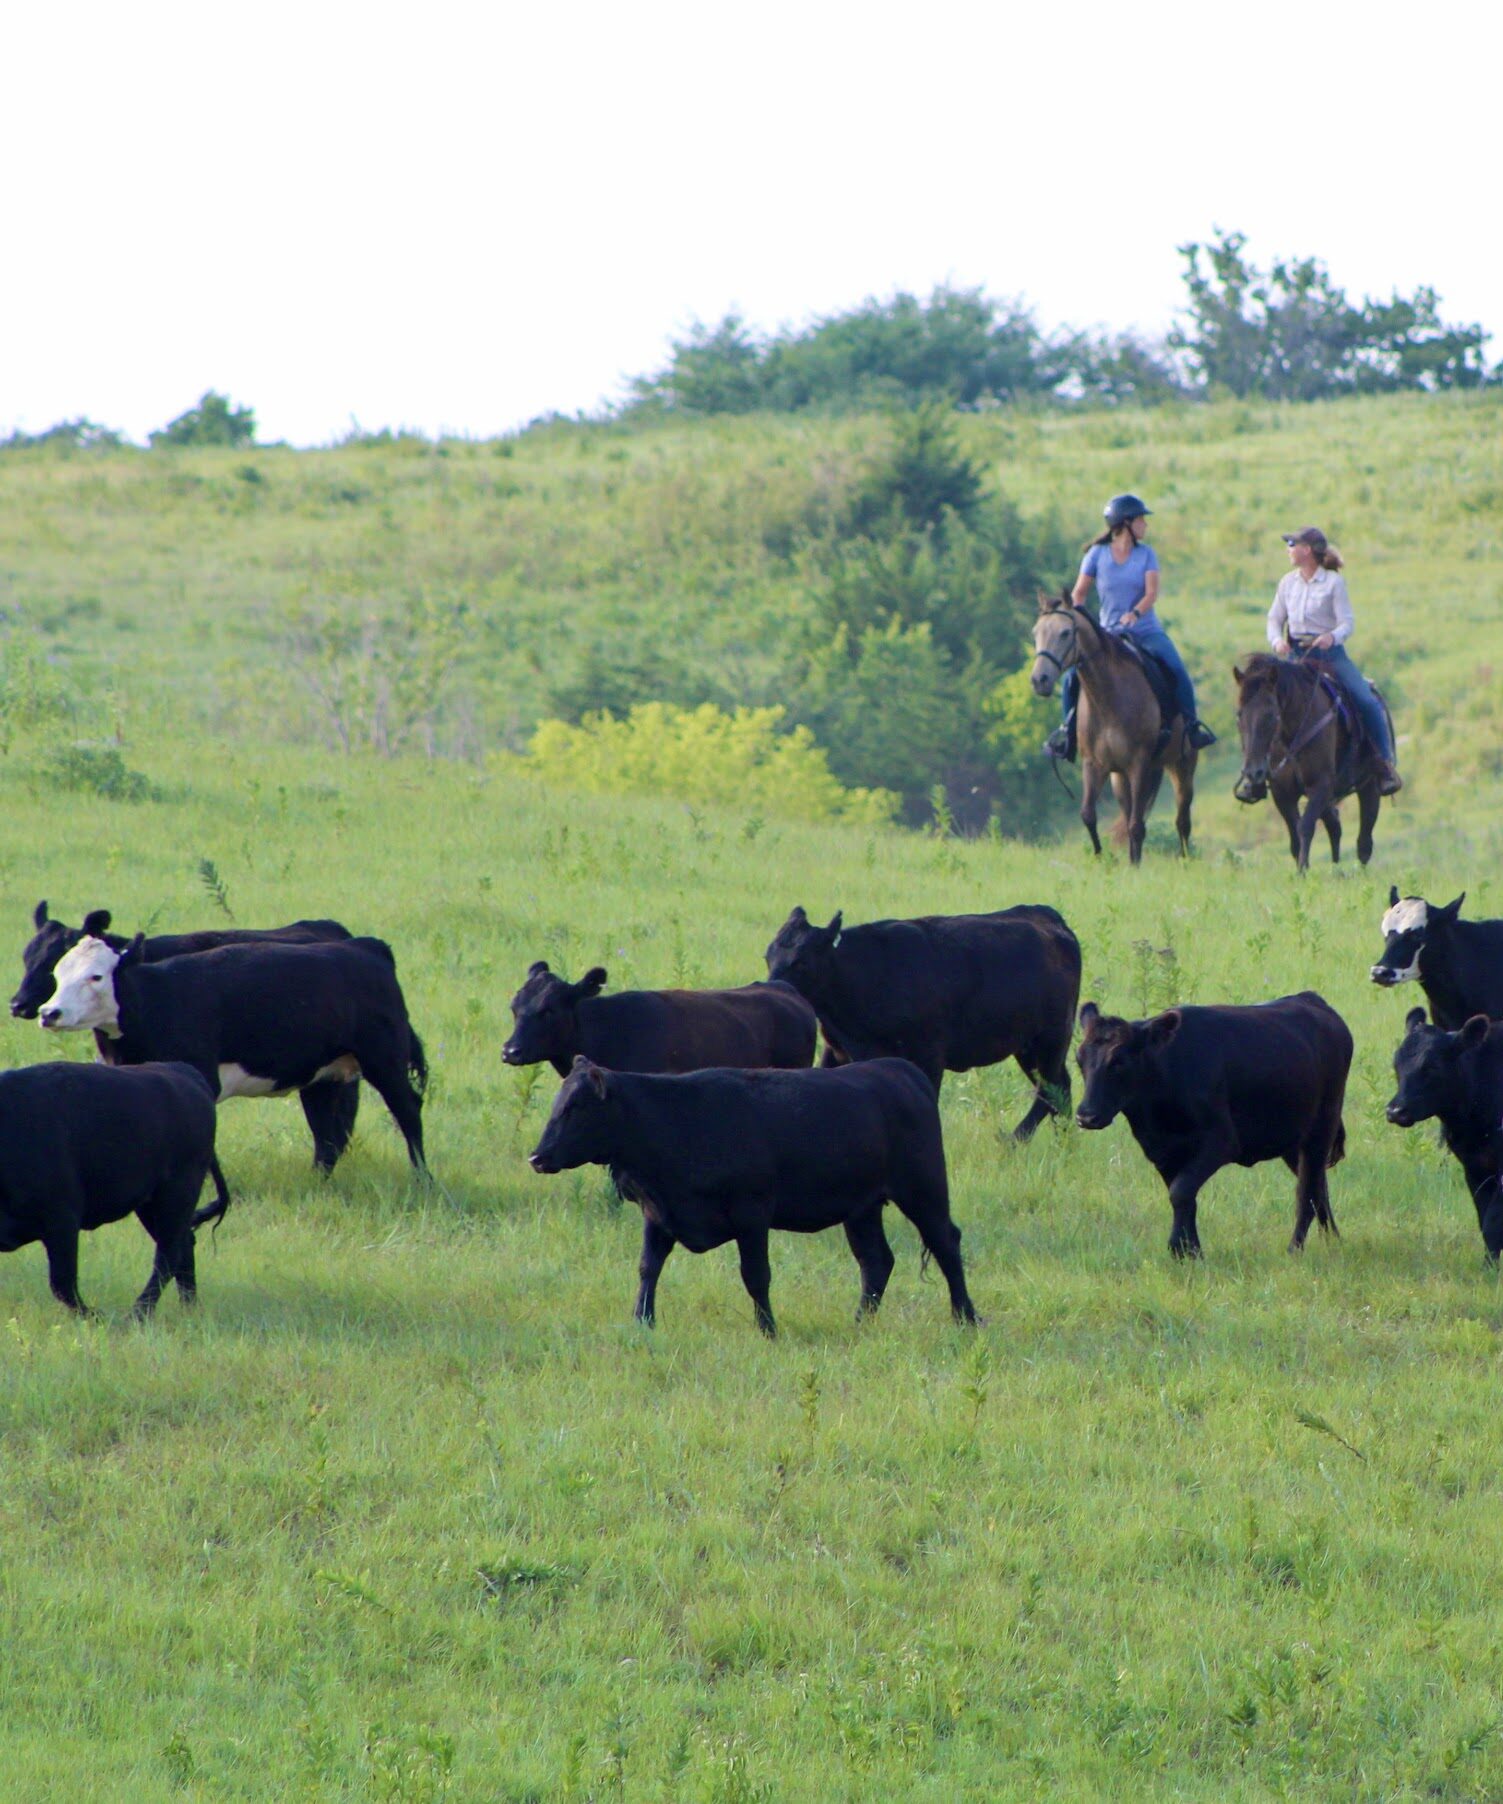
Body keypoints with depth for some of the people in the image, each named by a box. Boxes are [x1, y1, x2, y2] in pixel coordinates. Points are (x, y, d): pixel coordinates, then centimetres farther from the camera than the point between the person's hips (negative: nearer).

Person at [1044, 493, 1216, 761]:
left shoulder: (1146, 555, 2)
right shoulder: (1097, 555, 0)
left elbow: (1152, 592, -10)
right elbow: (1078, 594, 5)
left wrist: (1135, 613, -28)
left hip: (1146, 630, 0)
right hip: (1109, 634, 0)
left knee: (1176, 669, -23)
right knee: (1072, 675, -15)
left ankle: (1191, 724, -8)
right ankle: (1068, 726, 6)